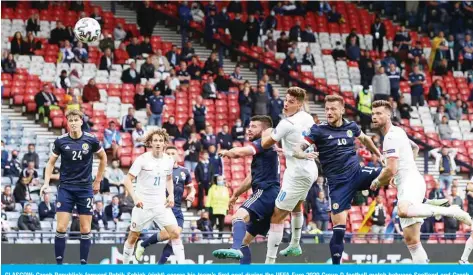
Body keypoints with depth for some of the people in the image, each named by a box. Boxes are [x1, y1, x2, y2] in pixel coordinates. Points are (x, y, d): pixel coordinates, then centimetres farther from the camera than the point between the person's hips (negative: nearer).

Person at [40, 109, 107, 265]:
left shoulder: (91, 140, -5)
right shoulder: (60, 141, -5)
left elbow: (103, 158, 11)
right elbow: (51, 163, 7)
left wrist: (98, 181, 11)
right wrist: (46, 183, -5)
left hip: (85, 188, 0)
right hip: (65, 188, 0)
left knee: (85, 230, 1)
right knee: (61, 228, -7)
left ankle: (83, 263, 9)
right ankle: (59, 263, 1)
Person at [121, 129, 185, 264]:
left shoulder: (169, 160, 1)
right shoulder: (142, 159, -11)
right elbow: (128, 180, -10)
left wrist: (171, 195, 3)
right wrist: (135, 197, -24)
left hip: (162, 205, 3)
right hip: (143, 205, -3)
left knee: (175, 233, -10)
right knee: (133, 237, 6)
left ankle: (182, 265, -5)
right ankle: (125, 264, 23)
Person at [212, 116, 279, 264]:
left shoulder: (263, 144, -3)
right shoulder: (261, 150, 28)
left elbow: (239, 152, -19)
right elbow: (252, 178, 39)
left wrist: (226, 152, 1)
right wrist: (236, 194, 46)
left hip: (266, 192, -11)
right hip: (270, 196, 11)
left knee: (239, 216, -35)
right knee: (245, 239, 13)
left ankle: (236, 249, -60)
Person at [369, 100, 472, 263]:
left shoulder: (391, 137, -8)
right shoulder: (397, 131, 22)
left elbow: (391, 170, -16)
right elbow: (415, 147, 42)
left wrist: (377, 182, 2)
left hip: (411, 182, -10)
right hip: (405, 186, 10)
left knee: (403, 212, -42)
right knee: (411, 240, 2)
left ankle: (451, 212, -31)